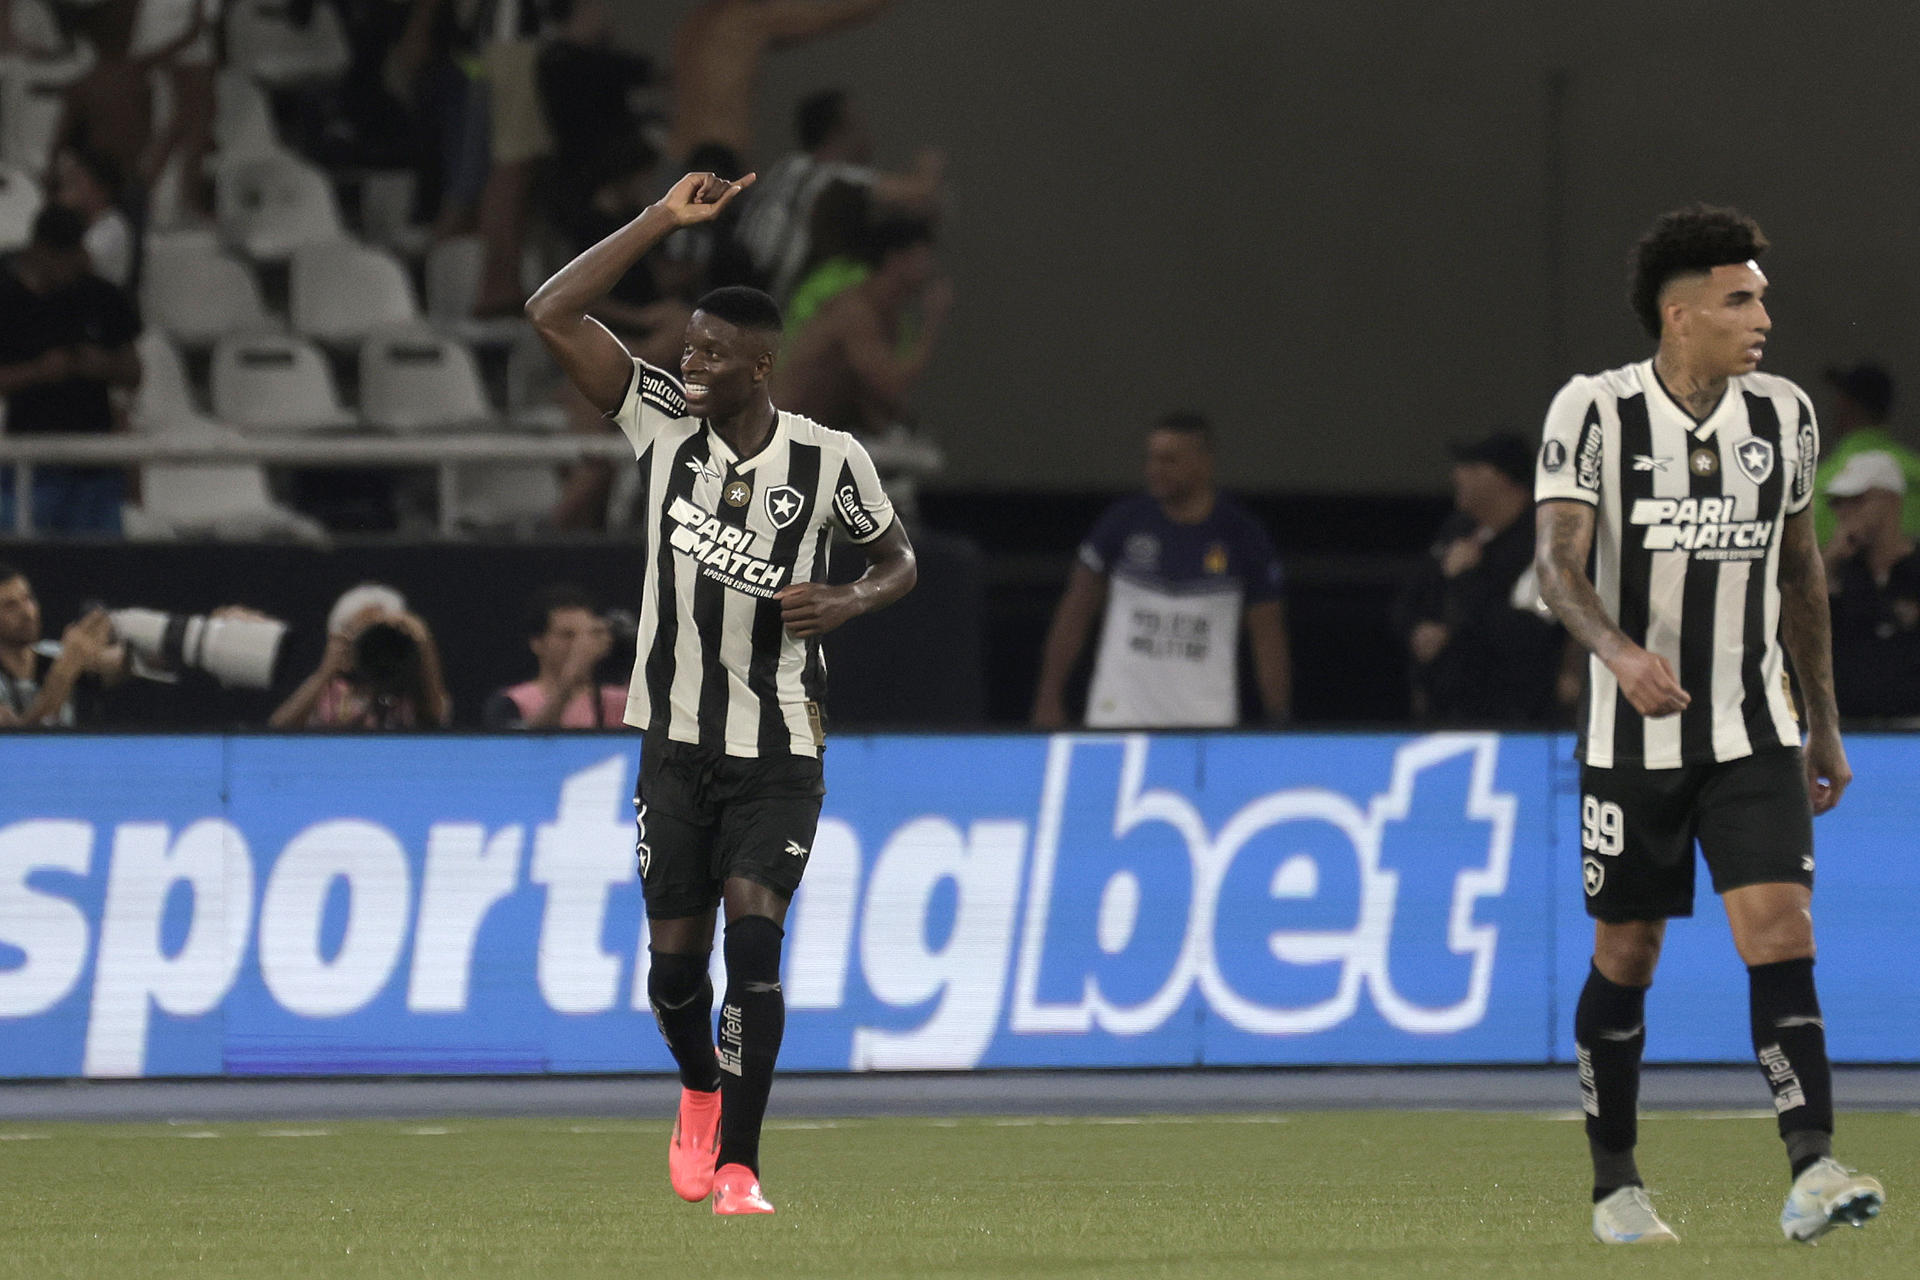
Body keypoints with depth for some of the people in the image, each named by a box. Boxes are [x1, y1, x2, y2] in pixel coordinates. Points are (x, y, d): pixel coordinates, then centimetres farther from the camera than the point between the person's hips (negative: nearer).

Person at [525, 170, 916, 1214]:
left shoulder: (828, 460, -7)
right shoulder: (663, 422, -4)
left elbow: (899, 559, 8)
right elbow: (553, 316, -10)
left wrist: (850, 602, -15)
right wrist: (666, 220, -14)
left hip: (779, 749, -2)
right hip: (676, 737, 2)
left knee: (754, 938, -16)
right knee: (675, 957, 5)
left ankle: (736, 1166, -10)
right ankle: (701, 1090, 38)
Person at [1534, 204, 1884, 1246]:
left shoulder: (1783, 416, 4)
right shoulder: (1593, 412, -9)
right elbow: (1558, 560, -17)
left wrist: (1824, 722, 18)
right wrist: (1619, 651, -37)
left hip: (1753, 736, 2)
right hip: (1633, 737, -2)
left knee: (1780, 934, -14)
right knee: (1626, 957, 7)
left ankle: (1812, 1173, -24)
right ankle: (1614, 1182, 23)